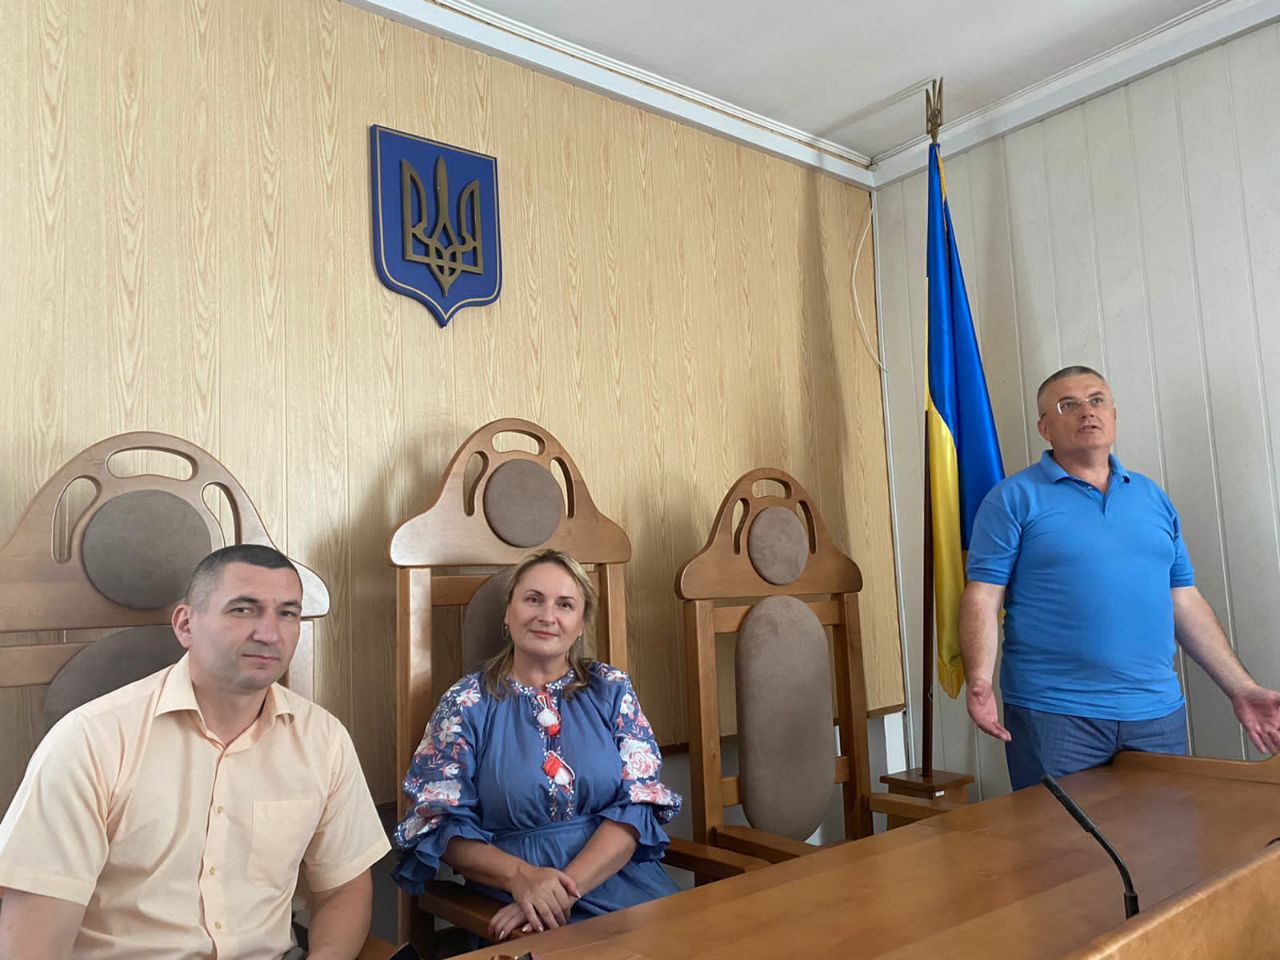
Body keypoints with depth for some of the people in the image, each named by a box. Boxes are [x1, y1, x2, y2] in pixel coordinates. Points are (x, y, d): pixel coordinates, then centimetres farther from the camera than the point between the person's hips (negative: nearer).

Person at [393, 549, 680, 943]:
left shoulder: (610, 690, 7)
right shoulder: (468, 703, 3)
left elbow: (637, 802, -1)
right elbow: (439, 822, -1)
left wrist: (567, 885, -16)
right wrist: (521, 875, -19)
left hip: (622, 876, 2)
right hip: (509, 896, -2)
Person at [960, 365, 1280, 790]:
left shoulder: (1153, 498, 14)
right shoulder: (1014, 498, -2)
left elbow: (1186, 603, 16)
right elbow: (982, 597, -9)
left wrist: (1242, 689, 12)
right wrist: (979, 681, -23)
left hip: (1158, 712, 5)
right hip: (1053, 716, -5)